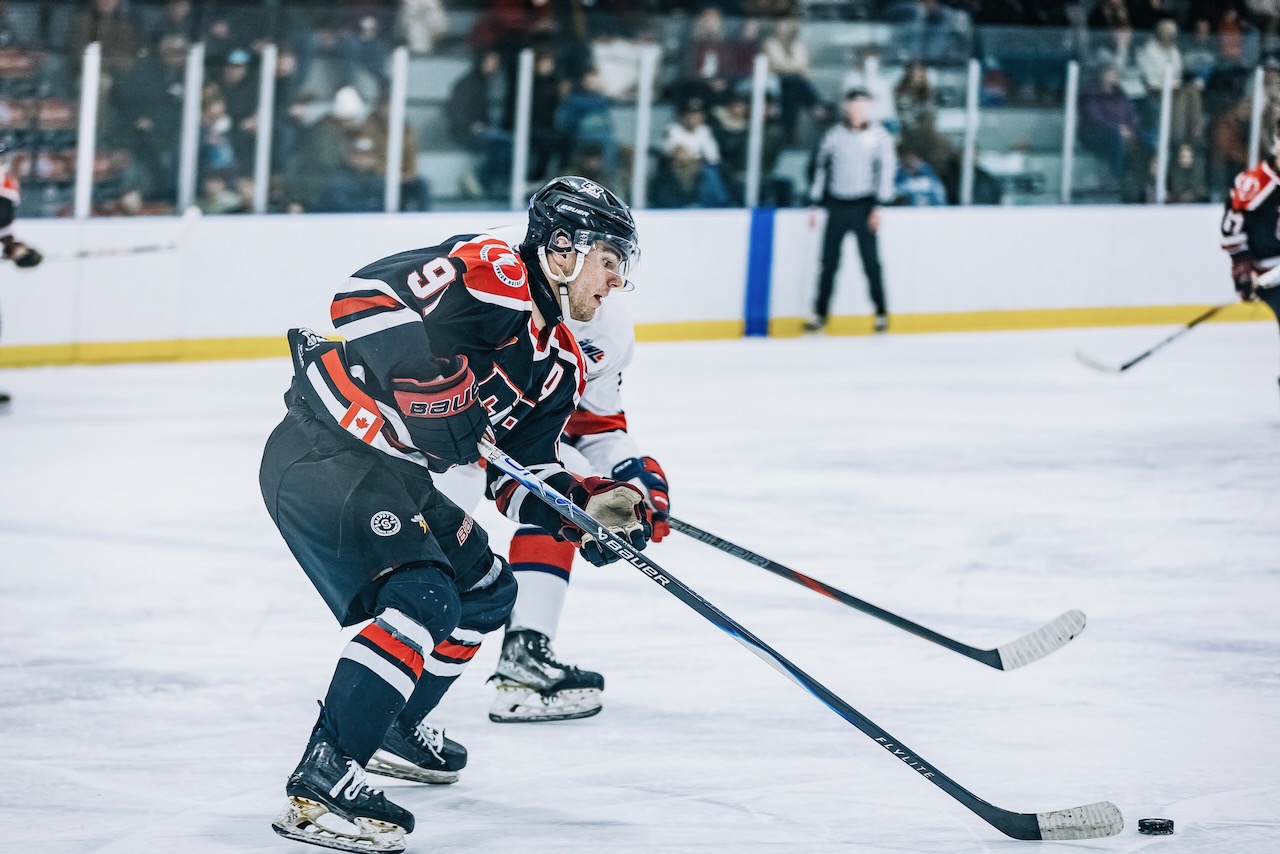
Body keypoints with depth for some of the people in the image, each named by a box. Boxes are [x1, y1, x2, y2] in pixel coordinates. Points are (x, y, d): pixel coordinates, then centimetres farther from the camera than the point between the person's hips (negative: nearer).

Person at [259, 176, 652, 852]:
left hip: (394, 476, 11)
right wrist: (440, 387, -30)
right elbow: (369, 298, -26)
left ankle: (392, 728, 39)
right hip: (324, 451, -11)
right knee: (421, 597, -24)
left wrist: (589, 507, -4)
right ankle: (320, 783, -28)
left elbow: (522, 476, 14)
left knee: (485, 591, 23)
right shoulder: (490, 273, -16)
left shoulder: (560, 363, 13)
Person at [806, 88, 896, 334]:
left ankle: (881, 314, 5)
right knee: (829, 261, 2)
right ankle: (820, 314, 8)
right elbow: (822, 167, 13)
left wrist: (879, 206, -11)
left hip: (863, 205, -3)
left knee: (871, 261, -4)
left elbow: (887, 169, -3)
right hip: (837, 203, 3)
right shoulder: (834, 134, 8)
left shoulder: (879, 136, 0)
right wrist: (815, 205, 10)